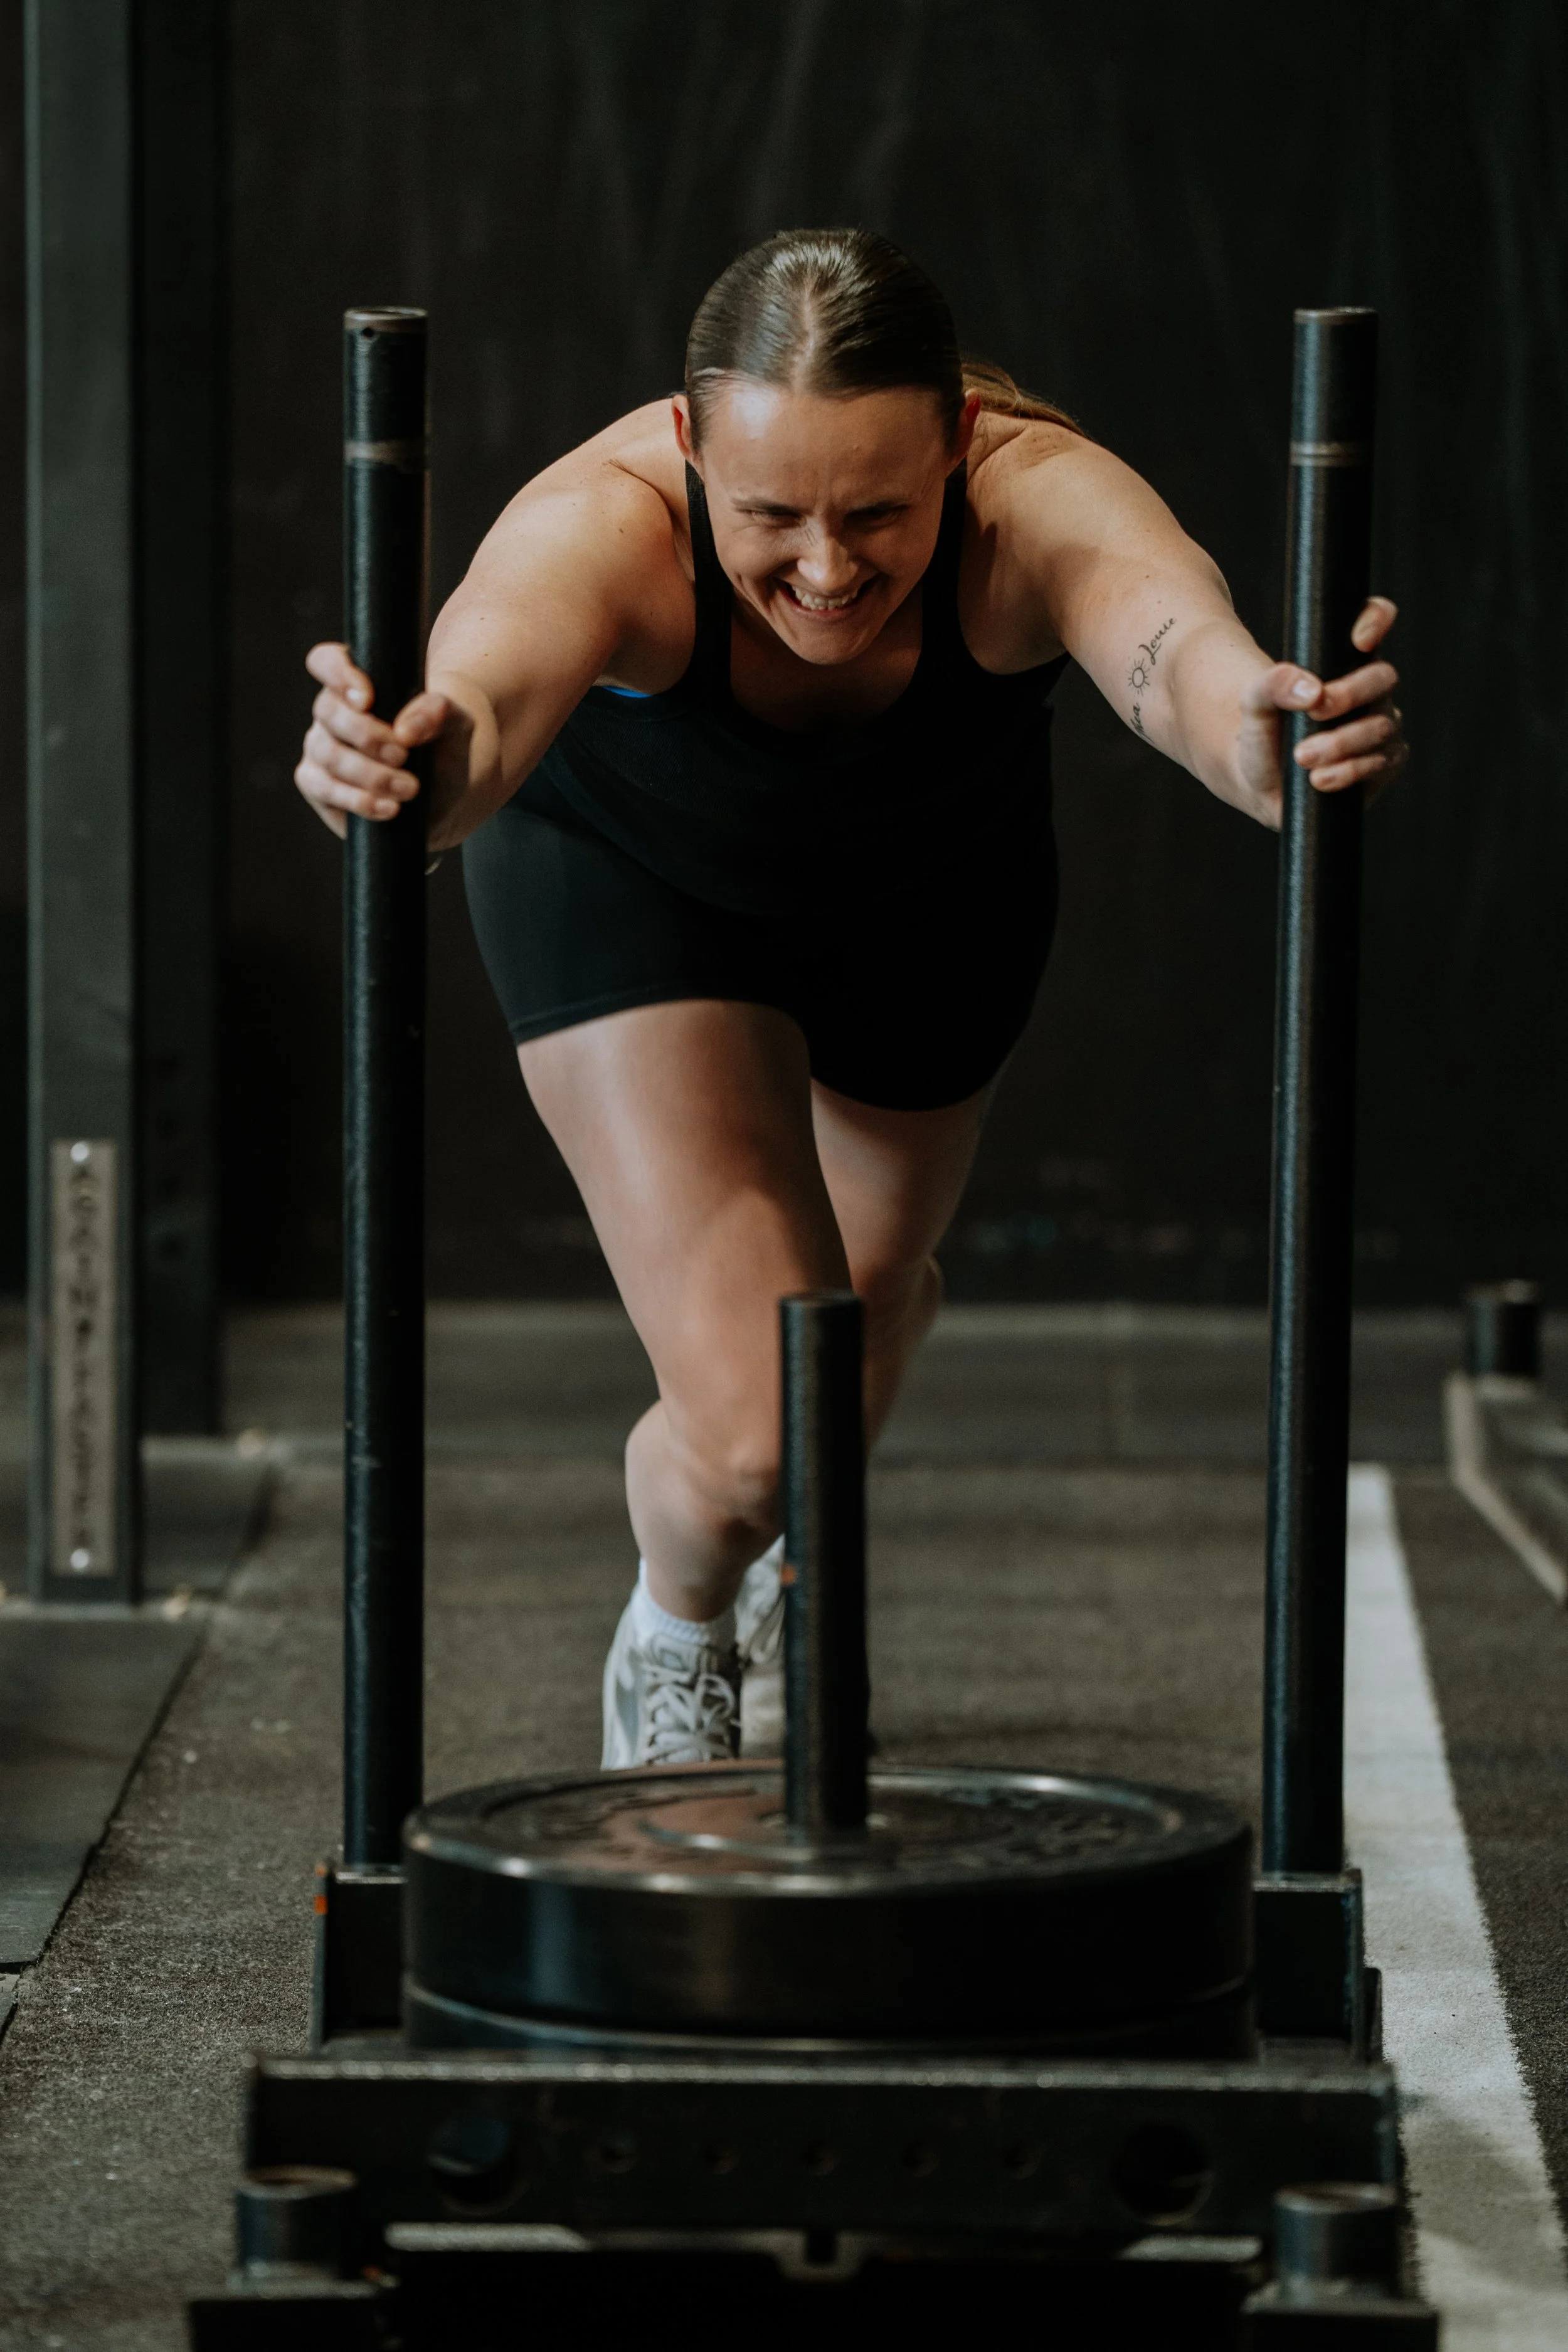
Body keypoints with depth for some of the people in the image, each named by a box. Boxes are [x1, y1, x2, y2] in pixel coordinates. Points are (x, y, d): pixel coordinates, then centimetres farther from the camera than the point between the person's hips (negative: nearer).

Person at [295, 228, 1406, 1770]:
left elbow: (1183, 647, -61)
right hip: (638, 873, -2)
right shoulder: (608, 518, -41)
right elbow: (490, 679, -63)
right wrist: (430, 761, -87)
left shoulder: (1040, 502, -40)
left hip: (937, 889, 2)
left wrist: (1267, 734, -85)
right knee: (750, 1428, -16)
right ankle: (675, 1632, 22)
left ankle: (788, 1561, 62)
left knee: (865, 1292, 25)